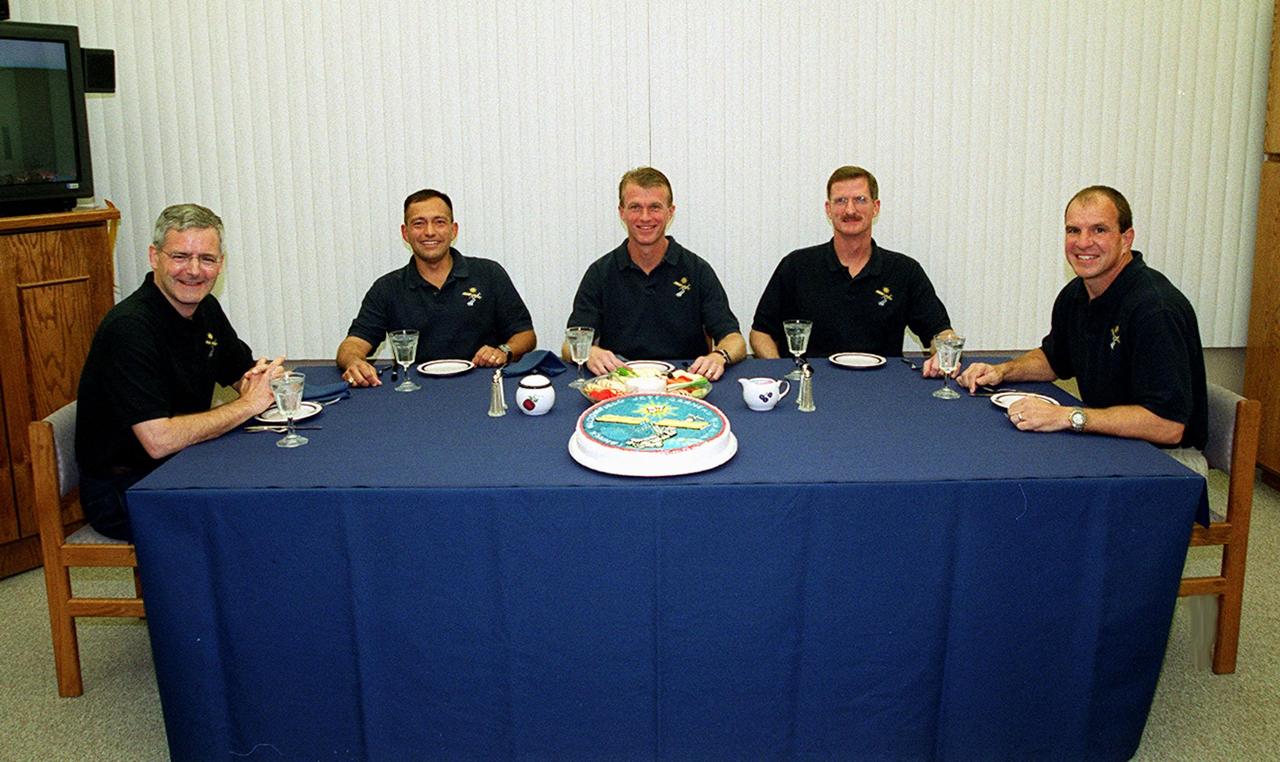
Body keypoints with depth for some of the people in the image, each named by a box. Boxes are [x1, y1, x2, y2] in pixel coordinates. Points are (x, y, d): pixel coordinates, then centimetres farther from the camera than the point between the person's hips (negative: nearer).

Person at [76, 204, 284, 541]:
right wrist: (248, 404, -20)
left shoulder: (205, 308, 4)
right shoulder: (129, 327, -23)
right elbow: (158, 440, -29)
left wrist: (262, 378, -7)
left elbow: (243, 373, 18)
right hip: (122, 491, -8)